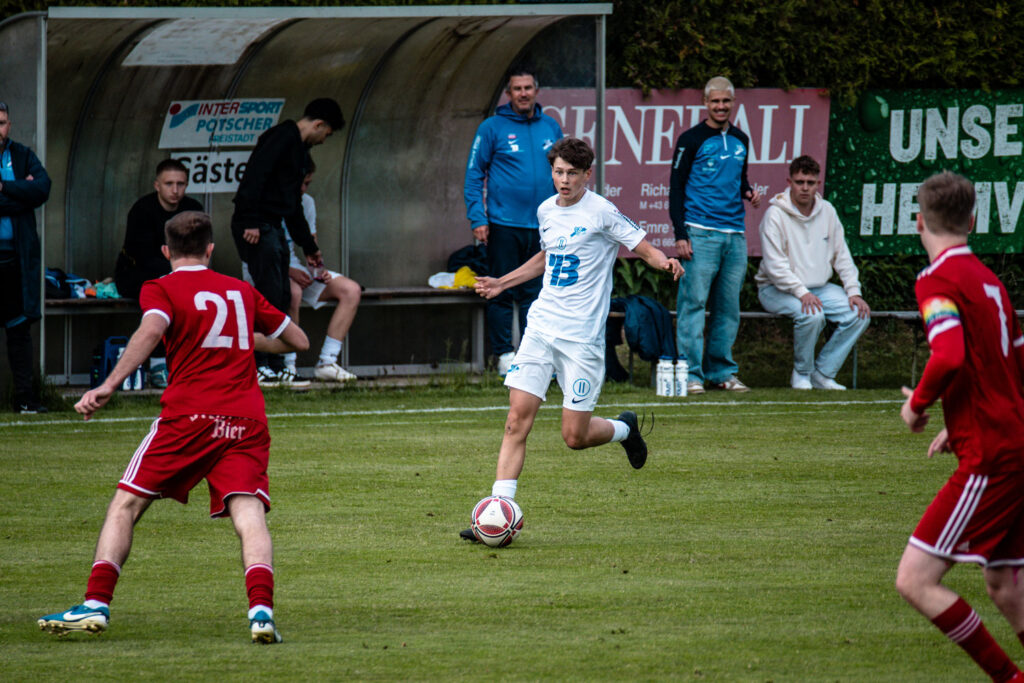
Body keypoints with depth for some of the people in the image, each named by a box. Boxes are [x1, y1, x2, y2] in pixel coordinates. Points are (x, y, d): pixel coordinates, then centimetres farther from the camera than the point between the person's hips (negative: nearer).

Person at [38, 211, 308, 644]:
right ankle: (261, 609, -30)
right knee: (248, 514, -7)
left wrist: (109, 385, -24)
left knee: (125, 505, 8)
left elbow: (151, 330, -16)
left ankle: (96, 604, -1)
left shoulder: (160, 289, 7)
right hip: (247, 421, 3)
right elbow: (299, 341, 28)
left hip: (188, 416, -3)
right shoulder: (241, 291, 20)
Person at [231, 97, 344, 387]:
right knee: (269, 295, -12)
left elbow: (293, 206, 30)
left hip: (274, 228, 10)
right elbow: (254, 176, -21)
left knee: (282, 297, 8)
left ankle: (275, 366, 11)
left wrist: (309, 248, 33)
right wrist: (250, 222, -26)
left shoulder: (299, 148, 22)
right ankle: (259, 367, -11)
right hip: (256, 228, -10)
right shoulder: (281, 138, -9)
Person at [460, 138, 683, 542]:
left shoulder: (600, 212, -7)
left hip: (582, 337, -5)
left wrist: (665, 263, -28)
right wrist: (501, 283, 32)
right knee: (518, 418, -8)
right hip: (541, 327, 5)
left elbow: (645, 249, -6)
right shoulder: (547, 211, 11)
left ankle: (624, 429, 29)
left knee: (575, 436, -4)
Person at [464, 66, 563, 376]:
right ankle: (504, 354, 4)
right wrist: (477, 219, -9)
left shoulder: (550, 127, 11)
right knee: (502, 292, -1)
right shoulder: (493, 128, -1)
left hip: (542, 226, 3)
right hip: (503, 225, -3)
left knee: (535, 292, 6)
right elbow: (474, 175, -1)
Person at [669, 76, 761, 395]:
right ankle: (691, 373, -7)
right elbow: (676, 188, -2)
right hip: (700, 233, -6)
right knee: (693, 303, -8)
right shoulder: (692, 140, -1)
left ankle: (721, 371, 14)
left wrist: (749, 192, 6)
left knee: (728, 307, 7)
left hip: (735, 235, 6)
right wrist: (680, 235, -10)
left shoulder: (740, 141, 16)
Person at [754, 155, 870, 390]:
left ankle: (822, 373, -6)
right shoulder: (776, 215, -12)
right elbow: (775, 265, -18)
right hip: (777, 289, -6)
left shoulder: (827, 212, 6)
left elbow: (842, 256, 10)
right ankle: (801, 375, -11)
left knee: (860, 314, -14)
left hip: (819, 287, 6)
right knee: (812, 315, -35)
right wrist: (802, 293, -30)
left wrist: (853, 291, -3)